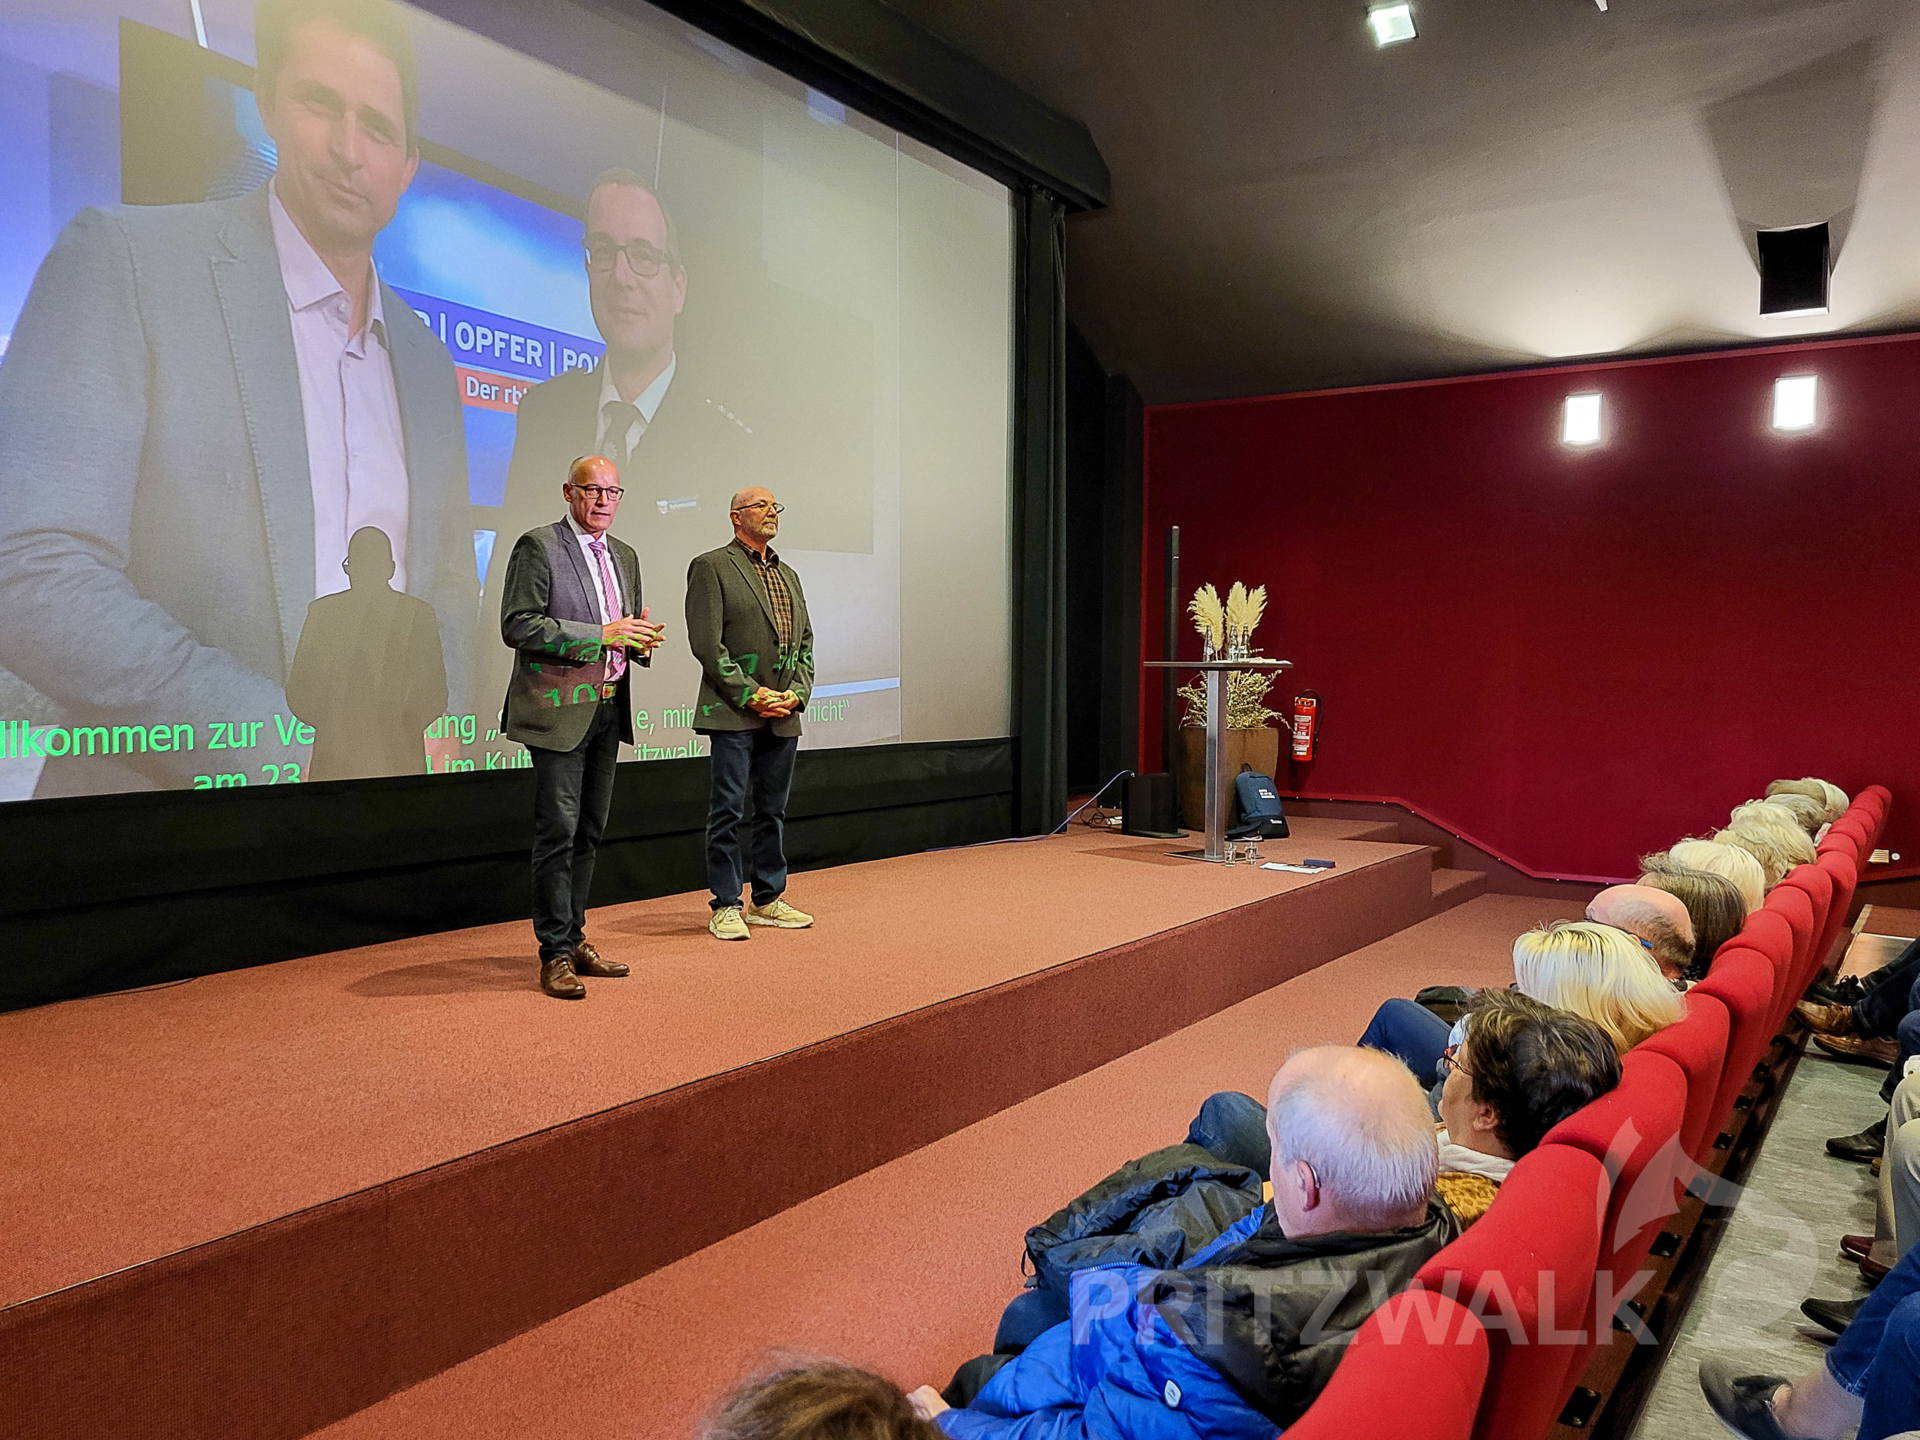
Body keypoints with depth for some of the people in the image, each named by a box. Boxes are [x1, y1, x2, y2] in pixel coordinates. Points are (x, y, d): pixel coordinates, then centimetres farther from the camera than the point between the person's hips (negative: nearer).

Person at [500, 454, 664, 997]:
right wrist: (601, 634, -20)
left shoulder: (625, 556, 17)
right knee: (558, 832, -6)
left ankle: (574, 940, 21)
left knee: (588, 832, 12)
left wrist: (641, 638, -1)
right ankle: (555, 954, 1)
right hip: (560, 710, -7)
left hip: (609, 709, 7)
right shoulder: (538, 546, -6)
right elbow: (517, 626, -15)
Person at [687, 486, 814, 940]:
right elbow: (706, 642, -11)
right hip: (733, 713, -6)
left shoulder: (788, 575, 19)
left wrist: (798, 691, 1)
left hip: (783, 714, 7)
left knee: (773, 810, 12)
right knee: (727, 812, -3)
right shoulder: (711, 567, -2)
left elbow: (805, 641, 18)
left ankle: (767, 900, 21)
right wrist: (750, 694, -14)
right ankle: (726, 906, 5)